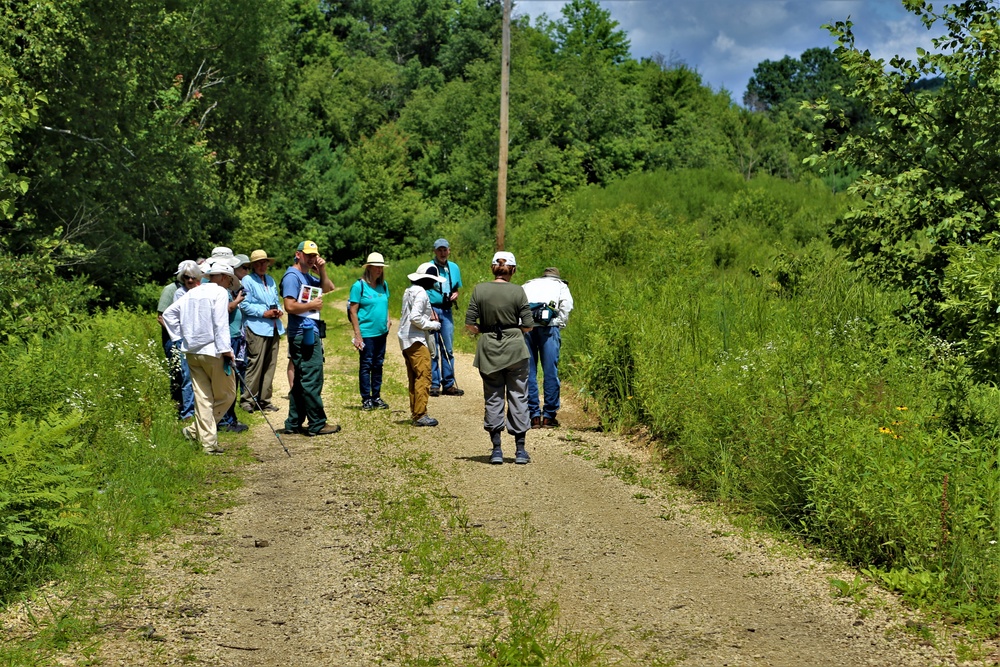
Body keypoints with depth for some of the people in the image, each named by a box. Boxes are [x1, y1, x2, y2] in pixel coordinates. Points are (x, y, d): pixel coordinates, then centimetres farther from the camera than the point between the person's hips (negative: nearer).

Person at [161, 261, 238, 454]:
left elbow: (168, 313, 16)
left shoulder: (192, 293, 14)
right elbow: (220, 323, -17)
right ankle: (196, 430, 2)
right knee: (226, 394, 7)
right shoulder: (220, 293, -8)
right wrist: (226, 349, -17)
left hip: (192, 351, 7)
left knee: (202, 397, 8)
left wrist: (179, 337, 17)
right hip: (213, 351, -7)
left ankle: (208, 441, 5)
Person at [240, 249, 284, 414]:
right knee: (255, 365, -9)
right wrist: (263, 313, -14)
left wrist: (279, 310, 5)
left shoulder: (271, 281, 20)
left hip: (274, 328, 7)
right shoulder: (247, 281, -1)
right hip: (257, 328, -7)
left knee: (270, 366, 7)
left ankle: (264, 400, 14)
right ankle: (247, 399, -2)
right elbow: (244, 305, -9)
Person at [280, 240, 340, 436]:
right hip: (303, 334, -11)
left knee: (302, 381, 13)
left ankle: (294, 423, 17)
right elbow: (290, 306, -21)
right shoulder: (292, 276, -11)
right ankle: (317, 424, -5)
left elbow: (329, 289, 19)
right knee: (312, 380, -8)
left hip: (311, 333, 11)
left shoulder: (308, 277, 19)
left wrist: (322, 271, 6)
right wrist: (313, 305, -10)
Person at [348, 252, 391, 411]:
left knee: (378, 364, 12)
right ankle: (366, 399, 7)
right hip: (366, 332, -6)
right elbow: (353, 311, -10)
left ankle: (376, 397, 20)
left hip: (381, 332, 6)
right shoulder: (359, 286, -9)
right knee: (366, 365, 0)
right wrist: (357, 335, -14)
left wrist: (388, 320, 6)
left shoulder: (383, 285, 9)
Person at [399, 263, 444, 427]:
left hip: (406, 340, 10)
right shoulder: (421, 293, -15)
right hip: (416, 341, -10)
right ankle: (420, 415, -8)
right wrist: (433, 325, -10)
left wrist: (429, 314, 11)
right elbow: (415, 317, -23)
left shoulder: (409, 291, 15)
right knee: (423, 377, -8)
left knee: (414, 378, 13)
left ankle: (415, 413, 17)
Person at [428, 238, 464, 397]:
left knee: (448, 349, 6)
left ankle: (448, 384, 11)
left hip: (447, 311, 5)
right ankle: (434, 385, 1)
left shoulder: (454, 268, 12)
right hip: (431, 309, -5)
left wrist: (455, 295, -1)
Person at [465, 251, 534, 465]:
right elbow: (527, 326, -5)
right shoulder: (517, 291, -6)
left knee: (493, 398, 10)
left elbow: (470, 325, -4)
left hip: (488, 350, 1)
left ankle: (496, 449, 8)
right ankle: (520, 450, 10)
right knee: (518, 397, 7)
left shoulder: (479, 290, -3)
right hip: (514, 349, -1)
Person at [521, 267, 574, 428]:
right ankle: (549, 416, 4)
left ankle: (534, 416, 6)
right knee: (550, 372, 3)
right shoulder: (561, 286, 25)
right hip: (548, 325, -2)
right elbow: (566, 306, 6)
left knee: (528, 372, 6)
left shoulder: (528, 285, 31)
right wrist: (559, 325, 10)